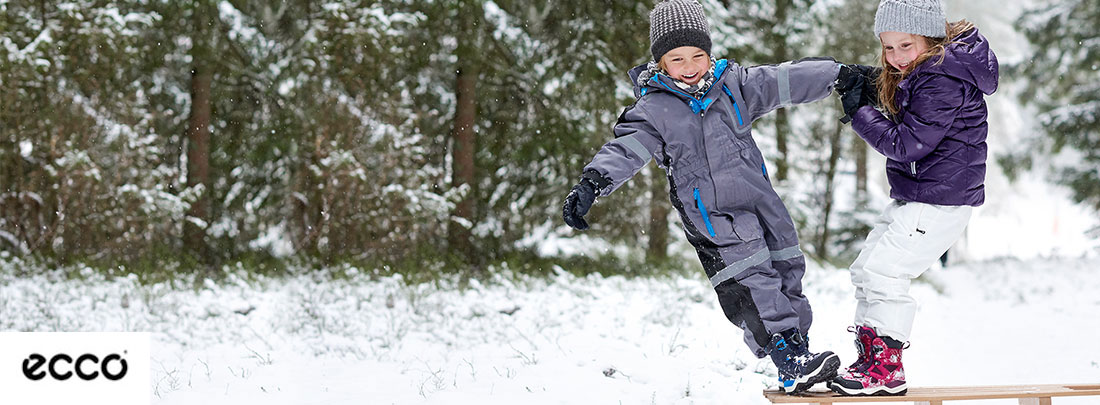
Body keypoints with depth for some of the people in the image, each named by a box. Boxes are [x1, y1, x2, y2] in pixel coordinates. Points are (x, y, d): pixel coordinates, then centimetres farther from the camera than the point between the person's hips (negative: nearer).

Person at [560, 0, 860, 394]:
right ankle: (792, 364, -15)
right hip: (713, 217, -5)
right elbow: (626, 149, -14)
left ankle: (798, 355, 21)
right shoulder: (653, 110, -4)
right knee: (751, 287, -14)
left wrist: (839, 73, 14)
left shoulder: (732, 84, 7)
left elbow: (784, 82, 12)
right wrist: (593, 182, -31)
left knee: (786, 273, 9)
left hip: (760, 201, 5)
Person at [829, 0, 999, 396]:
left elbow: (908, 144, -23)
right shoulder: (919, 72, 8)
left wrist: (859, 112, -14)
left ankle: (886, 369, -2)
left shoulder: (942, 83, -23)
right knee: (865, 269, 13)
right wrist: (866, 82, 4)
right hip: (914, 196, 11)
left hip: (939, 200, -11)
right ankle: (871, 358, 20)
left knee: (882, 272, -11)